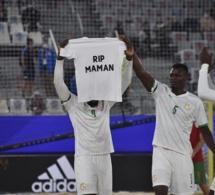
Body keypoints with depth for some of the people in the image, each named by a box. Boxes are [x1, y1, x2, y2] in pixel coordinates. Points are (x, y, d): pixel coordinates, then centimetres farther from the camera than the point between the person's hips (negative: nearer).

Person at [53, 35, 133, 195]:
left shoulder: (106, 104, 9)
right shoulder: (74, 105, 1)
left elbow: (125, 82, 2)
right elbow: (59, 83, -11)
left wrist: (129, 58, -12)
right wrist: (60, 58, -21)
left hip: (104, 157, 4)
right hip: (84, 157, -4)